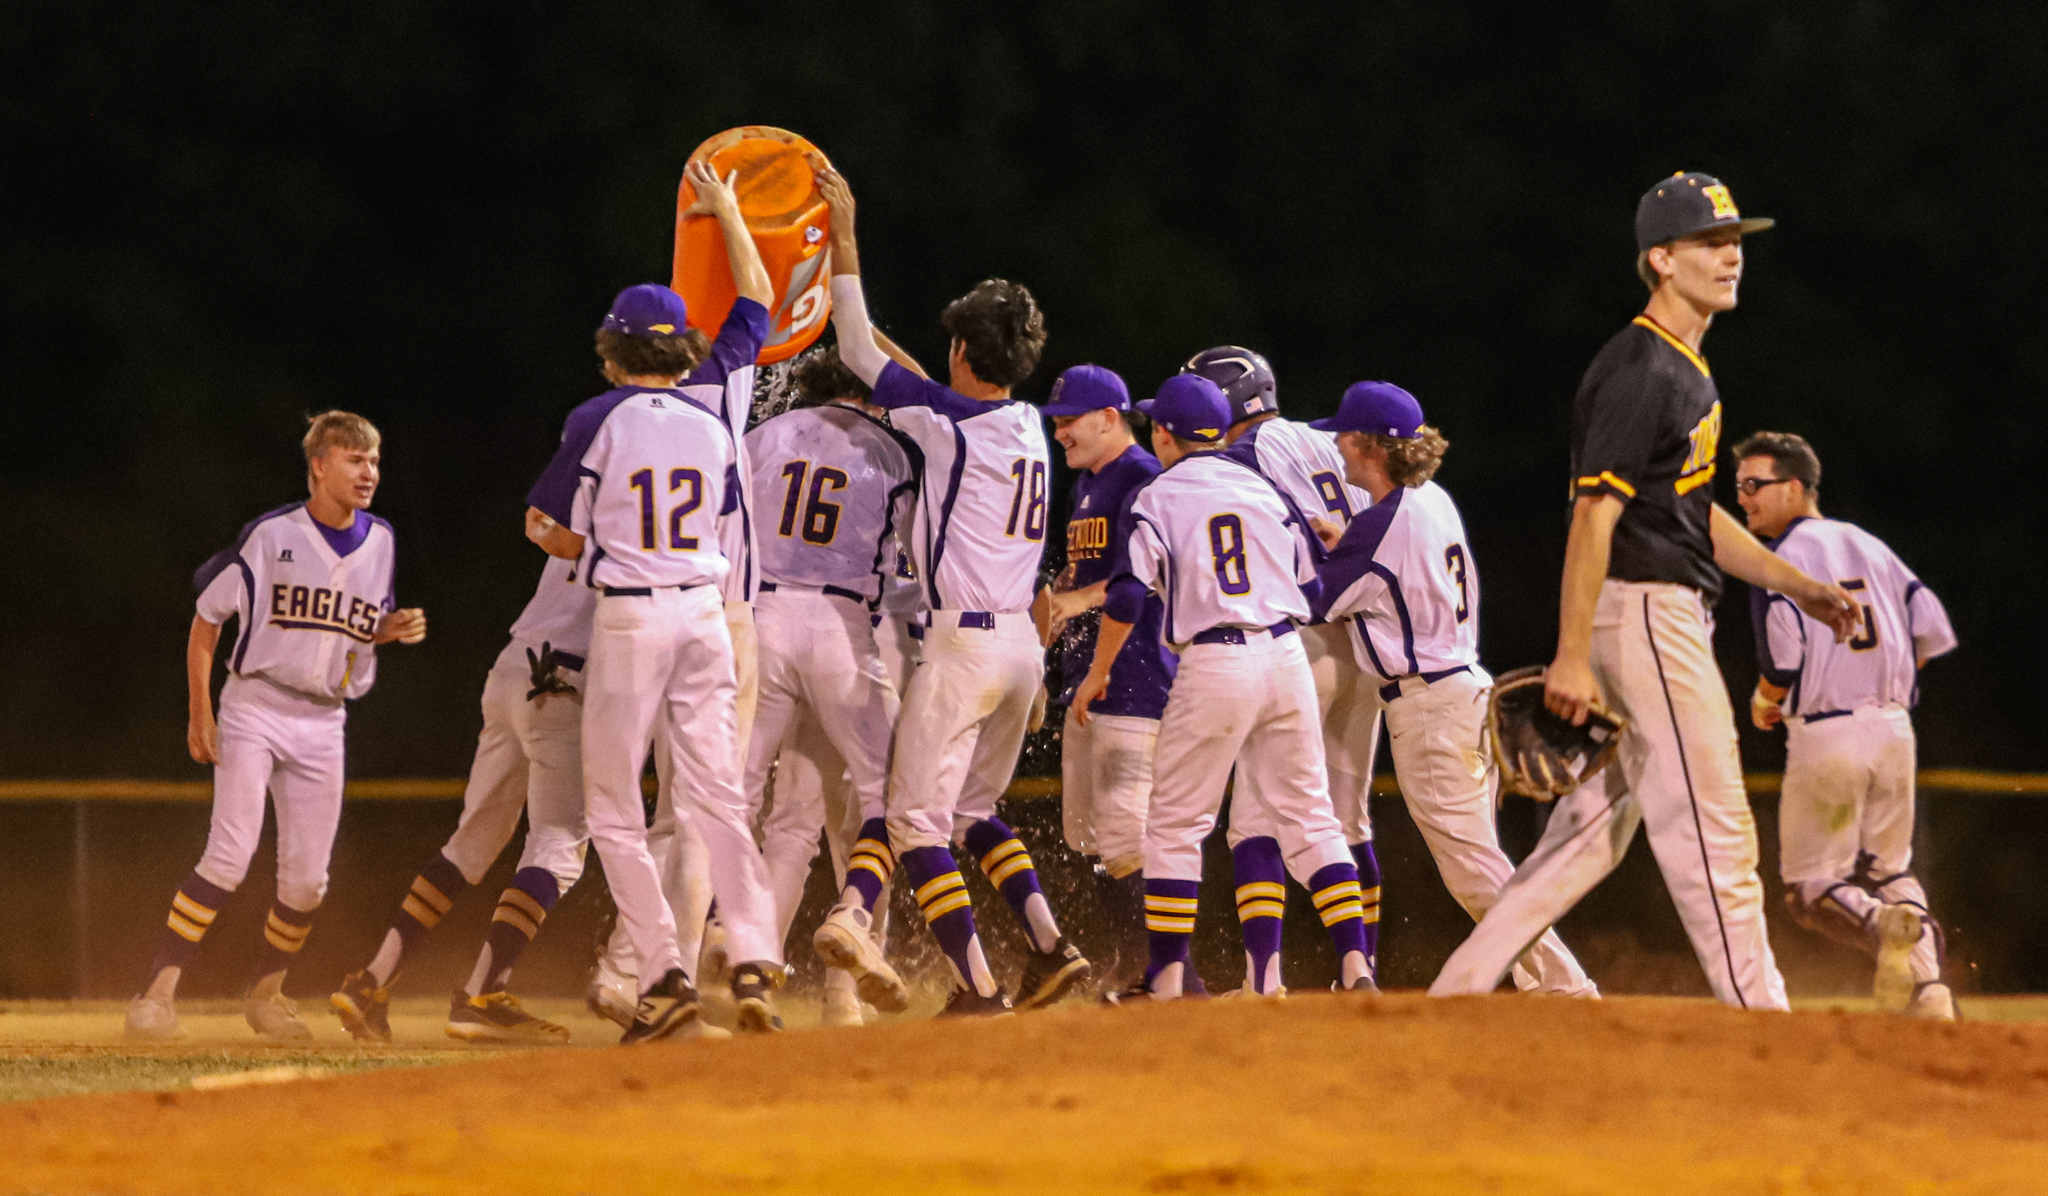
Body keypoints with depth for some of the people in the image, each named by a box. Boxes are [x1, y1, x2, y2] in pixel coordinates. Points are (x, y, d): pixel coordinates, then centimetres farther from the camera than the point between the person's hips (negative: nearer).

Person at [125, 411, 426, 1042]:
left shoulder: (379, 542, 6)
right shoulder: (271, 535, -9)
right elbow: (206, 619, -2)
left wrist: (395, 629, -4)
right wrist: (199, 713, -7)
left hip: (323, 723, 5)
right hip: (254, 710, -5)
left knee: (306, 877, 3)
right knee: (229, 856, -19)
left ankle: (266, 991, 24)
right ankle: (158, 993, -19)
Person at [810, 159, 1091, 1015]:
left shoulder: (953, 421, -11)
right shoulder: (1029, 427, 10)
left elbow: (859, 353, -2)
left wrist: (844, 237, 5)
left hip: (965, 645, -8)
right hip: (1024, 646, 8)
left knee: (917, 818, -2)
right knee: (974, 812, 21)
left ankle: (978, 987, -11)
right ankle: (1049, 947, 8)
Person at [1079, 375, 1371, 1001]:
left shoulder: (1156, 498, 0)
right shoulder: (1264, 486, 11)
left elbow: (1128, 597, -7)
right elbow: (1311, 583, 12)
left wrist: (1097, 673, 4)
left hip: (1214, 666, -4)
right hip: (1286, 656, 4)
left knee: (1175, 824, 7)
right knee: (1309, 816, 8)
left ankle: (1168, 973, 5)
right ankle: (1356, 964, -1)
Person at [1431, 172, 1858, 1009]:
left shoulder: (1685, 368, 18)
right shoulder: (1642, 371, -15)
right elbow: (1594, 512, -21)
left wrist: (1795, 585, 18)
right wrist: (1572, 656, -26)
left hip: (1673, 615, 10)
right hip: (1645, 615, -10)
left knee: (1595, 829, 11)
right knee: (1713, 829, -7)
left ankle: (1459, 989, 11)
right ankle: (1758, 1018, -3)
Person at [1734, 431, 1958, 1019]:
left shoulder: (1782, 558, -6)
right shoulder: (1870, 546, 14)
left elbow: (1783, 655, -17)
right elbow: (1934, 630, 10)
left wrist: (1764, 702, 3)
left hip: (1824, 735, -6)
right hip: (1894, 726, 6)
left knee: (1811, 888, 4)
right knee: (1888, 869, 20)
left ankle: (1882, 925, -28)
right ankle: (1928, 988, -3)